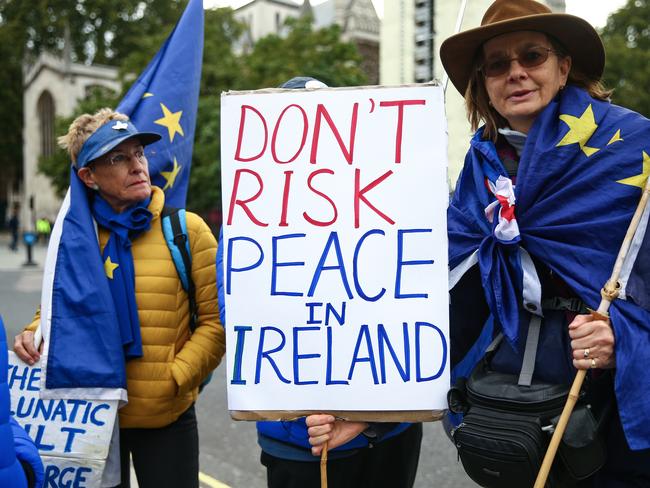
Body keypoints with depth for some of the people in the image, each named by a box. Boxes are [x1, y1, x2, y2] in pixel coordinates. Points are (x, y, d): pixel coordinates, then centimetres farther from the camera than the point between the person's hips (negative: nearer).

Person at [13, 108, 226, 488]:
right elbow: (60, 306, 15)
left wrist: (176, 378, -15)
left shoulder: (187, 229, -7)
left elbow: (216, 320, -7)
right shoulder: (74, 235, 0)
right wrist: (34, 334, -4)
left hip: (166, 418, -2)